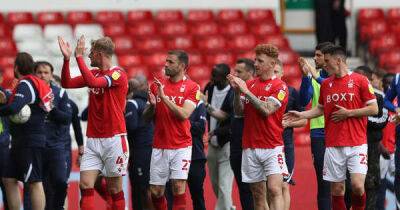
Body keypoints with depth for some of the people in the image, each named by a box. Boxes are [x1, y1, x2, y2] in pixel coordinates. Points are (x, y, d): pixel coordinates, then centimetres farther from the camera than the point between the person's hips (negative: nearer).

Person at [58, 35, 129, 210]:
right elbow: (66, 83, 9)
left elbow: (93, 82, -25)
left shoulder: (118, 74, -9)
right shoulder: (93, 73, 13)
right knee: (85, 185, -5)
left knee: (115, 189, 1)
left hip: (114, 138, -6)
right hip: (93, 139, 6)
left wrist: (79, 57, -20)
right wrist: (67, 58, -2)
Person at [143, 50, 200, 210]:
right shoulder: (157, 85, 8)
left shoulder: (192, 87, -3)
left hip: (181, 146, -4)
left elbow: (184, 114, -15)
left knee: (178, 187, -12)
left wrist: (164, 97, -19)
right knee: (155, 191, 3)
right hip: (159, 147, 4)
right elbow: (146, 117, 10)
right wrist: (152, 105, -11)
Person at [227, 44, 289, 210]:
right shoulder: (249, 84, 12)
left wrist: (246, 91, -16)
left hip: (272, 148, -5)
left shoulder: (280, 86, -5)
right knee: (257, 194, 7)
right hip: (250, 147, 5)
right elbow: (239, 112, 8)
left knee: (274, 190, -17)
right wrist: (237, 91, -7)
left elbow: (267, 110, -17)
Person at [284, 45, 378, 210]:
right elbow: (321, 109, 24)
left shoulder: (360, 80, -3)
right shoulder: (326, 84, 12)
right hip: (333, 145, 4)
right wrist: (301, 115, 12)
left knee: (357, 185, -15)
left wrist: (348, 113, -10)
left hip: (356, 144, -4)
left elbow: (373, 109, -4)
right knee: (336, 188, 3)